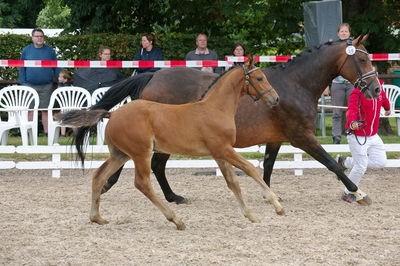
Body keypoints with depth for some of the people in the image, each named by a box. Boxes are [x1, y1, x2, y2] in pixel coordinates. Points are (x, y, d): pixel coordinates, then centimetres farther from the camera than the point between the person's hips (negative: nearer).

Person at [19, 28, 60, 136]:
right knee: (31, 110, 0)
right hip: (30, 86, 0)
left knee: (45, 110, 0)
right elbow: (22, 69, 9)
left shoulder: (50, 51, 8)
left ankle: (47, 132, 4)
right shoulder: (26, 50, 8)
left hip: (46, 86, 0)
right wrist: (23, 83, 0)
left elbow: (56, 68, 10)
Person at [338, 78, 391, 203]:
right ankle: (348, 194, 14)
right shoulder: (357, 93, -20)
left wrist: (387, 108, 48)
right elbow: (351, 110, -34)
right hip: (357, 136, -8)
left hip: (373, 135, 8)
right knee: (361, 166, -7)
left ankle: (346, 162, 20)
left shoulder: (379, 90, 2)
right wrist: (352, 122, -56)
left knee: (380, 162, 3)